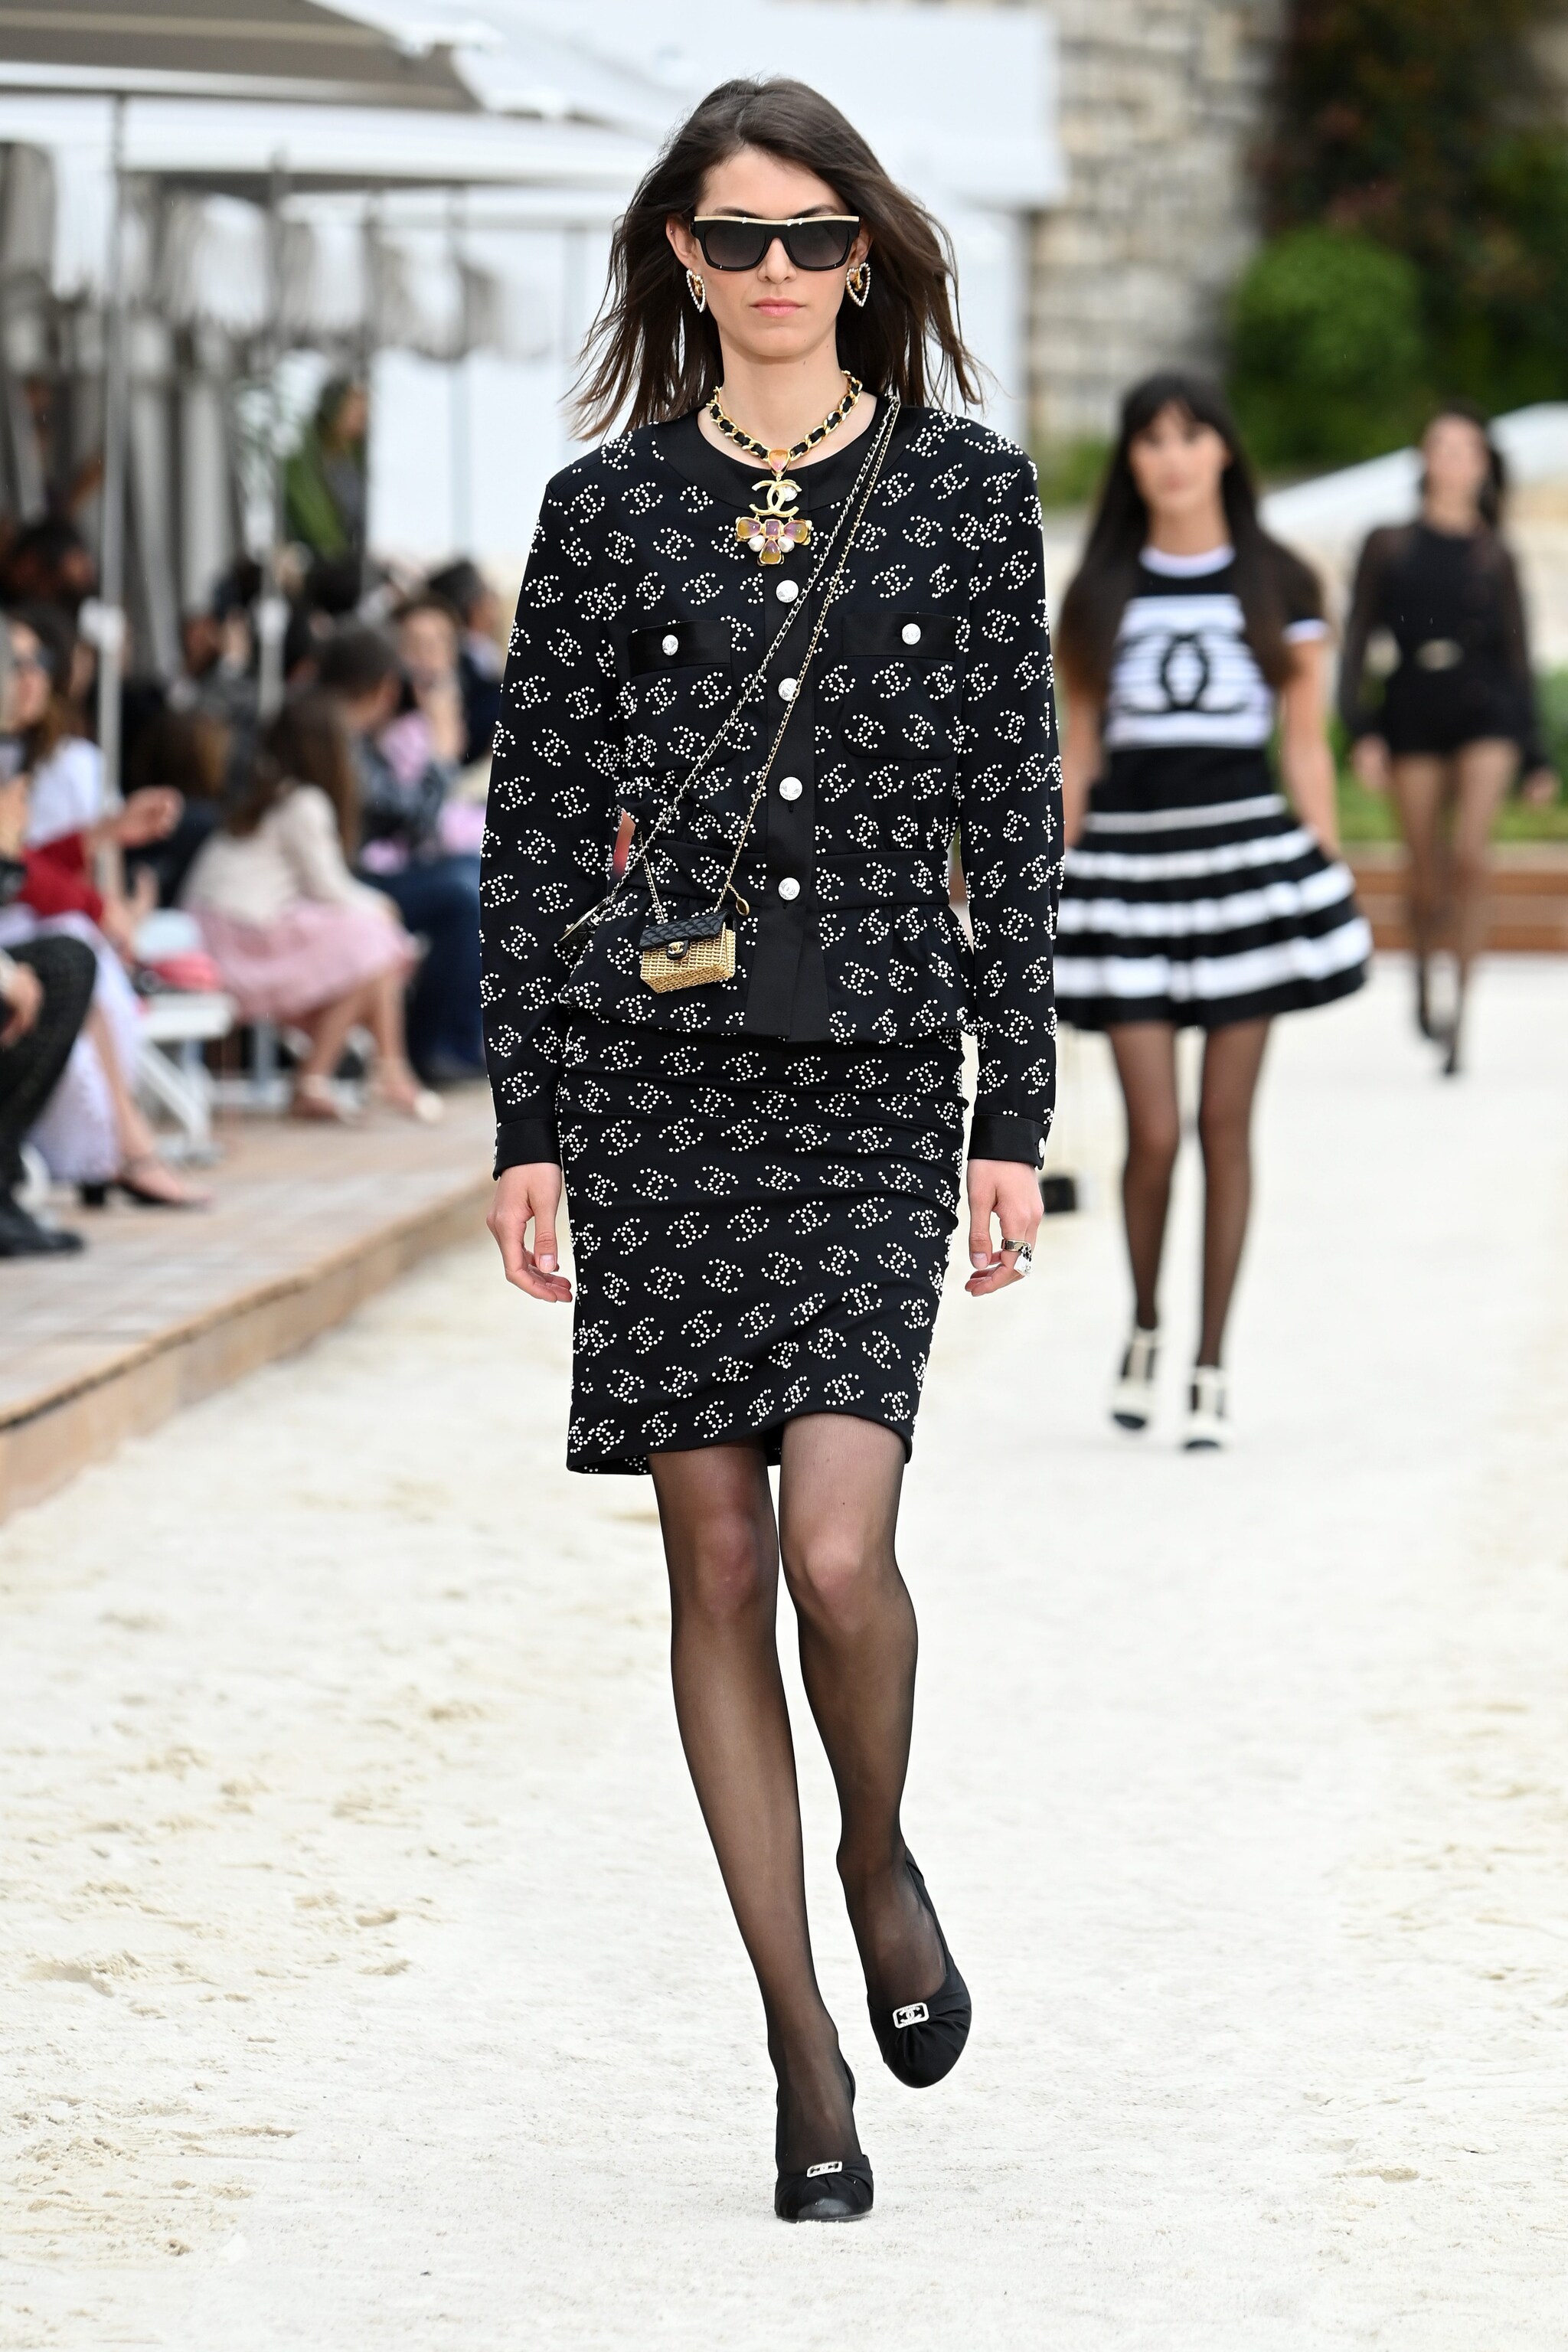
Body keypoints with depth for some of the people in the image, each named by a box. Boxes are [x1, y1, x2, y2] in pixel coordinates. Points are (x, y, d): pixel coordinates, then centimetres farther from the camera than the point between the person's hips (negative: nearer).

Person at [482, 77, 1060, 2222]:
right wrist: (529, 1125, 2)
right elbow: (537, 821, 7)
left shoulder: (965, 489, 5)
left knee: (835, 1539, -15)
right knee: (717, 1559, 3)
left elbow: (1013, 812, 5)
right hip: (660, 1069, 1)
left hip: (877, 1075, -1)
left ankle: (881, 1859, 16)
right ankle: (804, 2038, 12)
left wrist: (1017, 1115, 1)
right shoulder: (611, 508, 5)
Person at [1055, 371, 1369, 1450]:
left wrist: (1328, 874, 2)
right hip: (1128, 861, 1)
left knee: (1226, 1125, 1)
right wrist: (1052, 885, 8)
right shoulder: (1099, 594, 8)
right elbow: (1079, 753, 11)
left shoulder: (1280, 586, 6)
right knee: (1154, 1130, -5)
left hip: (1248, 851, -1)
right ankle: (1145, 1329, 20)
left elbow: (1307, 745, 7)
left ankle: (1212, 1365, 9)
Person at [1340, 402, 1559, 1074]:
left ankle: (1459, 1015, -13)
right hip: (1413, 716, 1)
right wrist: (1361, 733, -6)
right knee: (1427, 873, 3)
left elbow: (1517, 658, 12)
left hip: (1484, 716, -1)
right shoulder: (1389, 546, 9)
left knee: (1470, 857, -19)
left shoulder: (1494, 559, 10)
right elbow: (1358, 643, 6)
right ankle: (1423, 980, 31)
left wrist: (1536, 758, 11)